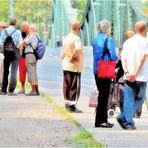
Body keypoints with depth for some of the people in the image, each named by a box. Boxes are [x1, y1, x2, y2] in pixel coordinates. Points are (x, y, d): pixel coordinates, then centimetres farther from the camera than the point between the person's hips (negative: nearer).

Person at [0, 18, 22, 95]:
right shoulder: (18, 32, -6)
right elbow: (20, 43, -8)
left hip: (6, 52, 3)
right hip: (15, 52, -3)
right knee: (13, 71, -1)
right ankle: (11, 90, -8)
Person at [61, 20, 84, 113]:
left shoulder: (66, 38, 10)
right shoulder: (76, 38, -17)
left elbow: (63, 51, 13)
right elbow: (78, 49, -34)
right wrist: (73, 57, -22)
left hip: (66, 66, 8)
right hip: (74, 66, -8)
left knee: (67, 86, 13)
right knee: (75, 86, -2)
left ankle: (67, 103, 20)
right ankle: (72, 105, -3)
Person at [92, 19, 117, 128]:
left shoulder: (96, 40, 11)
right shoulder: (109, 40, -12)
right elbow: (112, 56, -17)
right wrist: (116, 59, 5)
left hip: (96, 70, 8)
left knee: (102, 95, 15)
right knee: (104, 96, -3)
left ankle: (103, 120, 20)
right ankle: (100, 121, -3)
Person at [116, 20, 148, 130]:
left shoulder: (127, 42, 9)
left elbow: (123, 59, 0)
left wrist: (127, 72, -7)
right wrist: (135, 73, -13)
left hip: (128, 77, 4)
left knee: (128, 100, 7)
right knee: (139, 99, 10)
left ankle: (128, 123, 0)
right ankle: (123, 117, -3)